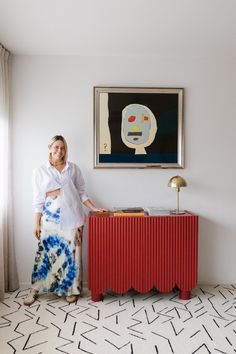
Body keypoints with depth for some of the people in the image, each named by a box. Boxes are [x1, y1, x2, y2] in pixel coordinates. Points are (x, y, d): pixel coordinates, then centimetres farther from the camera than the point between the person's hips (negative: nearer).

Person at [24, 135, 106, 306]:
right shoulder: (40, 171, 4)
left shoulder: (74, 169, 7)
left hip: (72, 218, 1)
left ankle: (71, 290, 21)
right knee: (45, 254, 4)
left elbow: (82, 193, 10)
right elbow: (38, 200, 3)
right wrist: (37, 223, 1)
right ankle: (35, 290, 23)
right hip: (50, 219, -1)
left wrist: (94, 208, 1)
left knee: (72, 254, 5)